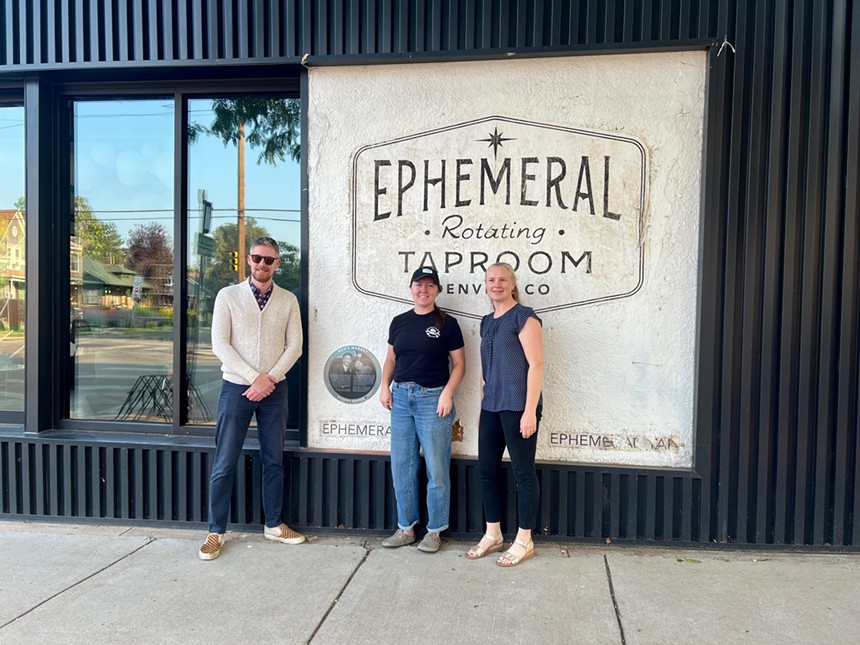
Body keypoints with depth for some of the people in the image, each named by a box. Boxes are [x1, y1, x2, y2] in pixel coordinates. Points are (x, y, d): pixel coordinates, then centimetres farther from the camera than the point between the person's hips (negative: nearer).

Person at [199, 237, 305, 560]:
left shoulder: (288, 300, 4)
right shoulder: (228, 296, -1)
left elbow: (294, 345, 1)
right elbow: (220, 343, -7)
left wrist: (270, 379, -11)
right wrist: (255, 377, -14)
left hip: (274, 388, 2)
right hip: (236, 387, -2)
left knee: (274, 460, 11)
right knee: (225, 464, 2)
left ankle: (274, 524, 25)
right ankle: (216, 532, 15)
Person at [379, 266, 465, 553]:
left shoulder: (447, 323, -1)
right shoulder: (399, 322, 12)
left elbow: (459, 363, 0)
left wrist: (447, 393, -12)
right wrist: (385, 385, 3)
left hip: (432, 398, -4)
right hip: (401, 397, 5)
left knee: (437, 469, 0)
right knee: (401, 467, 8)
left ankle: (434, 531, 14)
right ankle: (405, 529, 21)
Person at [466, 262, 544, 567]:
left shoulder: (524, 317, -7)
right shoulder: (487, 322, 16)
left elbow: (536, 364, -13)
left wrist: (530, 410, -18)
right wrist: (483, 408, 18)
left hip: (518, 407, -8)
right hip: (491, 406, 8)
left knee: (523, 472, 2)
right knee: (487, 469, 11)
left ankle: (524, 541, 15)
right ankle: (493, 535, 26)